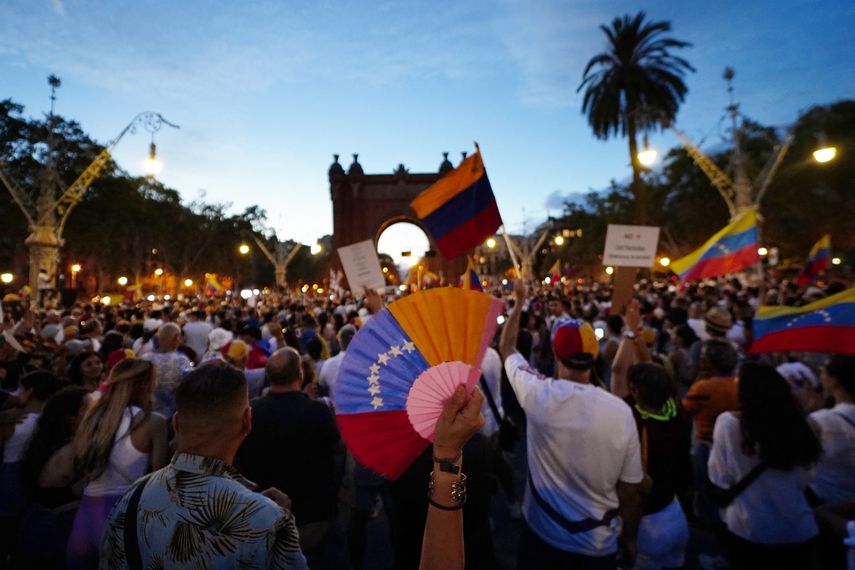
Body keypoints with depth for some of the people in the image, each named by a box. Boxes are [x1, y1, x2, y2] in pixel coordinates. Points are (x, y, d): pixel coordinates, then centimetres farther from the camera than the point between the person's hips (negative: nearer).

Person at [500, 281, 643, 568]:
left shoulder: (539, 394, -21)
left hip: (543, 532, 0)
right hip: (599, 542, 1)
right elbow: (630, 491, -8)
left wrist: (519, 302, 10)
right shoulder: (621, 412, -20)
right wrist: (629, 538, 10)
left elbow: (506, 347, -1)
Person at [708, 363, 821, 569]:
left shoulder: (728, 423, -17)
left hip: (749, 531, -3)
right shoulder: (795, 425, -6)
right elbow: (803, 482, 6)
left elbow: (720, 478, -12)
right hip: (799, 531, 3)